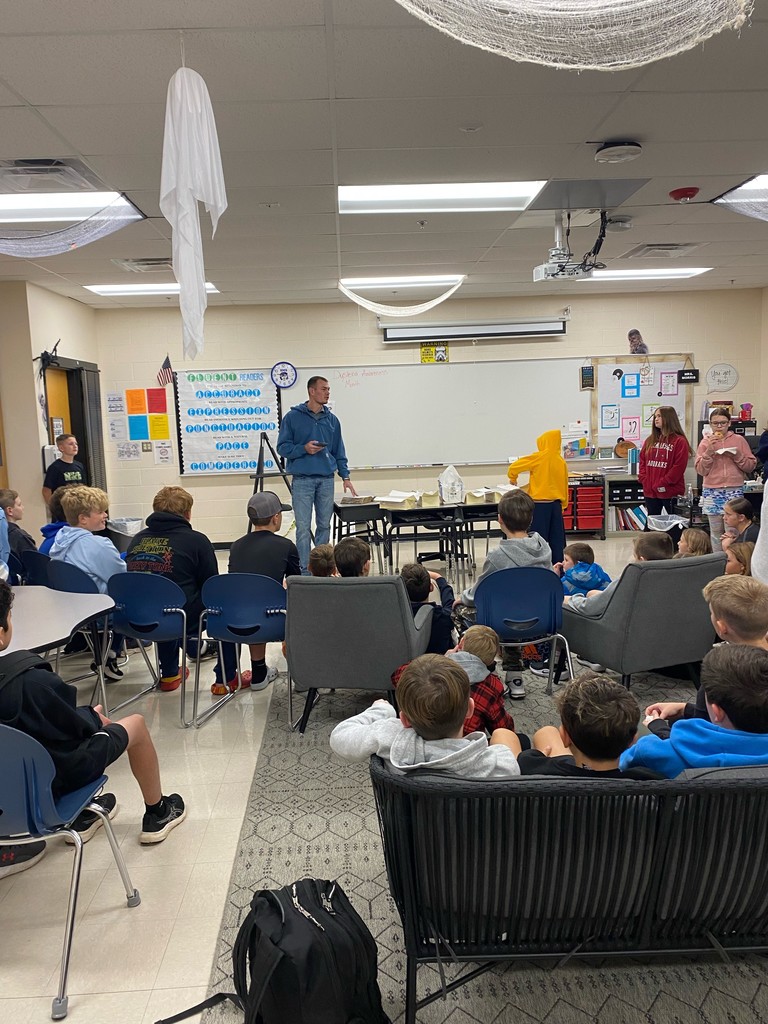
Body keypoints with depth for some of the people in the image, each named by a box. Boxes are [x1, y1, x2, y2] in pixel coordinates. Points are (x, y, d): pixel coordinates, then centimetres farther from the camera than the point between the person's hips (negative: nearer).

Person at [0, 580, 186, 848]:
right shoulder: (32, 682, -34)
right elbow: (75, 726, -19)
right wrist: (93, 716, 4)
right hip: (55, 779, -7)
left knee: (86, 717, 29)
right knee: (136, 724, 12)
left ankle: (81, 815, 38)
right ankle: (157, 814, 30)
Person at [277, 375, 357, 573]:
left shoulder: (332, 420, 11)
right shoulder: (293, 417, -1)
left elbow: (339, 451, 15)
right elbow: (282, 447, -1)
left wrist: (345, 476, 8)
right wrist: (304, 448, -16)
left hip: (326, 479, 4)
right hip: (302, 480, -3)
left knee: (324, 525, 9)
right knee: (303, 527, -2)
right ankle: (305, 570, 5)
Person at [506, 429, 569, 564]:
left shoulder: (539, 457, -9)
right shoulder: (561, 461, 4)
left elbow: (514, 467, -7)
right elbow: (564, 485, 10)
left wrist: (513, 479, 14)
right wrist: (563, 504, 19)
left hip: (539, 505, -5)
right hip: (556, 504, 5)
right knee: (556, 540, 10)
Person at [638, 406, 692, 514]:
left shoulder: (680, 441, -5)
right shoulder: (650, 440, 14)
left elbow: (679, 466, -12)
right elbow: (642, 461, 12)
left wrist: (663, 483, -16)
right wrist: (644, 479, -3)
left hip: (671, 492, -6)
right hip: (650, 491, 6)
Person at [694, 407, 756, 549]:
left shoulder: (739, 440, 7)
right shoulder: (706, 442, 8)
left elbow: (751, 466, 6)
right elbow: (701, 470, 2)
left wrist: (737, 455, -10)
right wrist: (709, 451, -10)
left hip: (734, 490, -1)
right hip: (712, 492, 1)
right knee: (716, 532, 4)